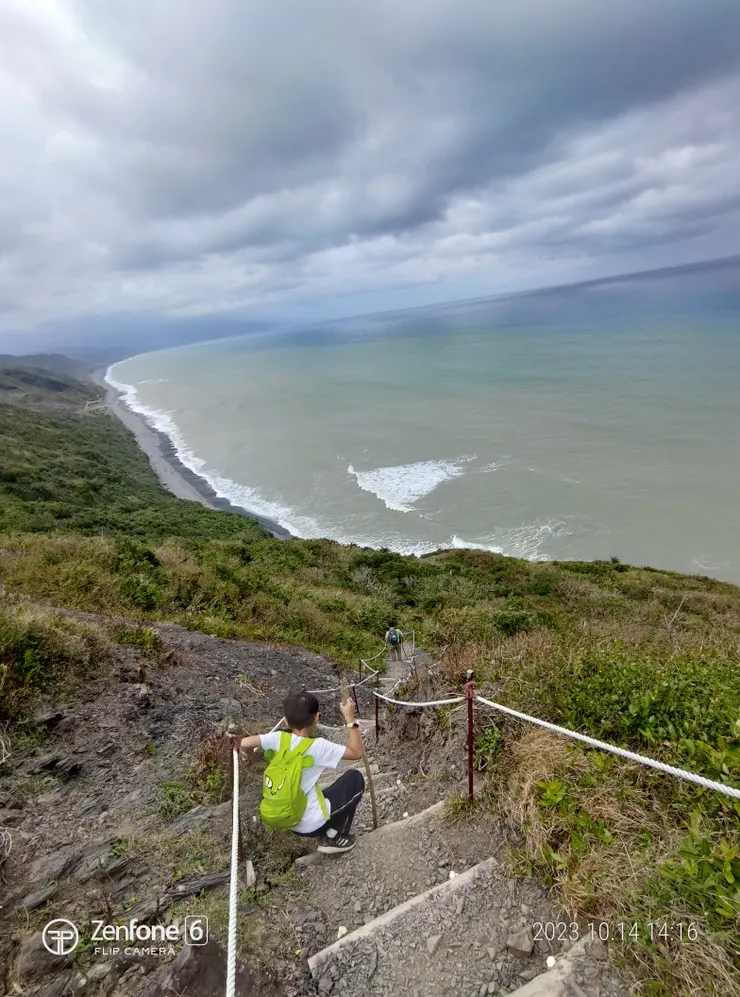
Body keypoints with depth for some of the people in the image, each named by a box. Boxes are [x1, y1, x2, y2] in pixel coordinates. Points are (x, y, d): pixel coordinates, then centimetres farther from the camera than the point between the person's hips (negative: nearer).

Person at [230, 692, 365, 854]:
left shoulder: (279, 738, -9)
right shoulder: (318, 746, -20)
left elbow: (244, 743, -11)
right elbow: (357, 752, -15)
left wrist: (238, 740, 12)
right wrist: (350, 719, -13)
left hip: (286, 820, 6)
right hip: (311, 825, -6)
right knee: (355, 778, 10)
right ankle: (334, 837, 11)